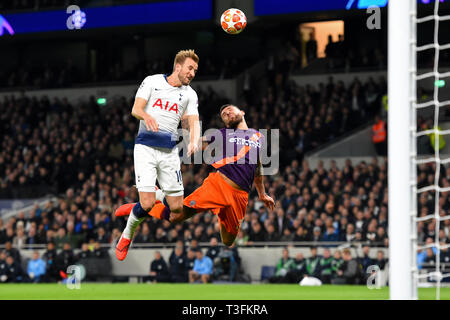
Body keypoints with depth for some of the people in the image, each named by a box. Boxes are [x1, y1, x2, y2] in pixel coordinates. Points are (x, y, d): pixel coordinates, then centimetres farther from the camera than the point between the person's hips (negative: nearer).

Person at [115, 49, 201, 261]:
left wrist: (194, 141, -22)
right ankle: (127, 235, 12)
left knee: (176, 208, -2)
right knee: (147, 204, -16)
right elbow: (135, 109, -4)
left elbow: (193, 123, 0)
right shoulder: (152, 81, 4)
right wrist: (147, 116, -28)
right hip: (146, 146, -4)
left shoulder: (190, 95, 12)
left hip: (169, 150, 4)